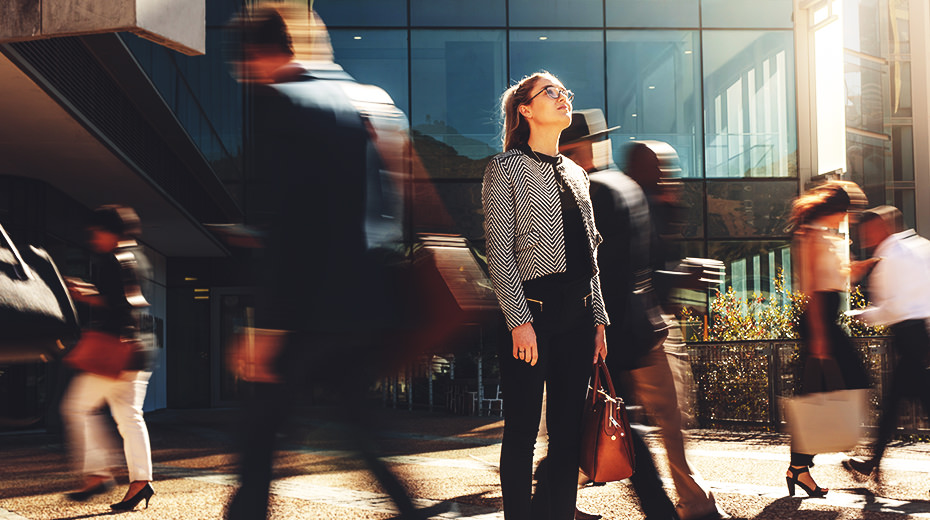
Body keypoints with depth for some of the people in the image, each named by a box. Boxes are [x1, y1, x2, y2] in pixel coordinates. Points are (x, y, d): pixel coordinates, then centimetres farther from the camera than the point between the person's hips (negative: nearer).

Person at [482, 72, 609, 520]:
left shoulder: (576, 174, 17)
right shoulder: (506, 168, -1)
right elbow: (499, 252, -7)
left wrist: (598, 319, 12)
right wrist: (519, 321, -14)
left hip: (577, 313, 6)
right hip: (532, 310, -6)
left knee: (568, 431, 9)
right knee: (523, 431, 0)